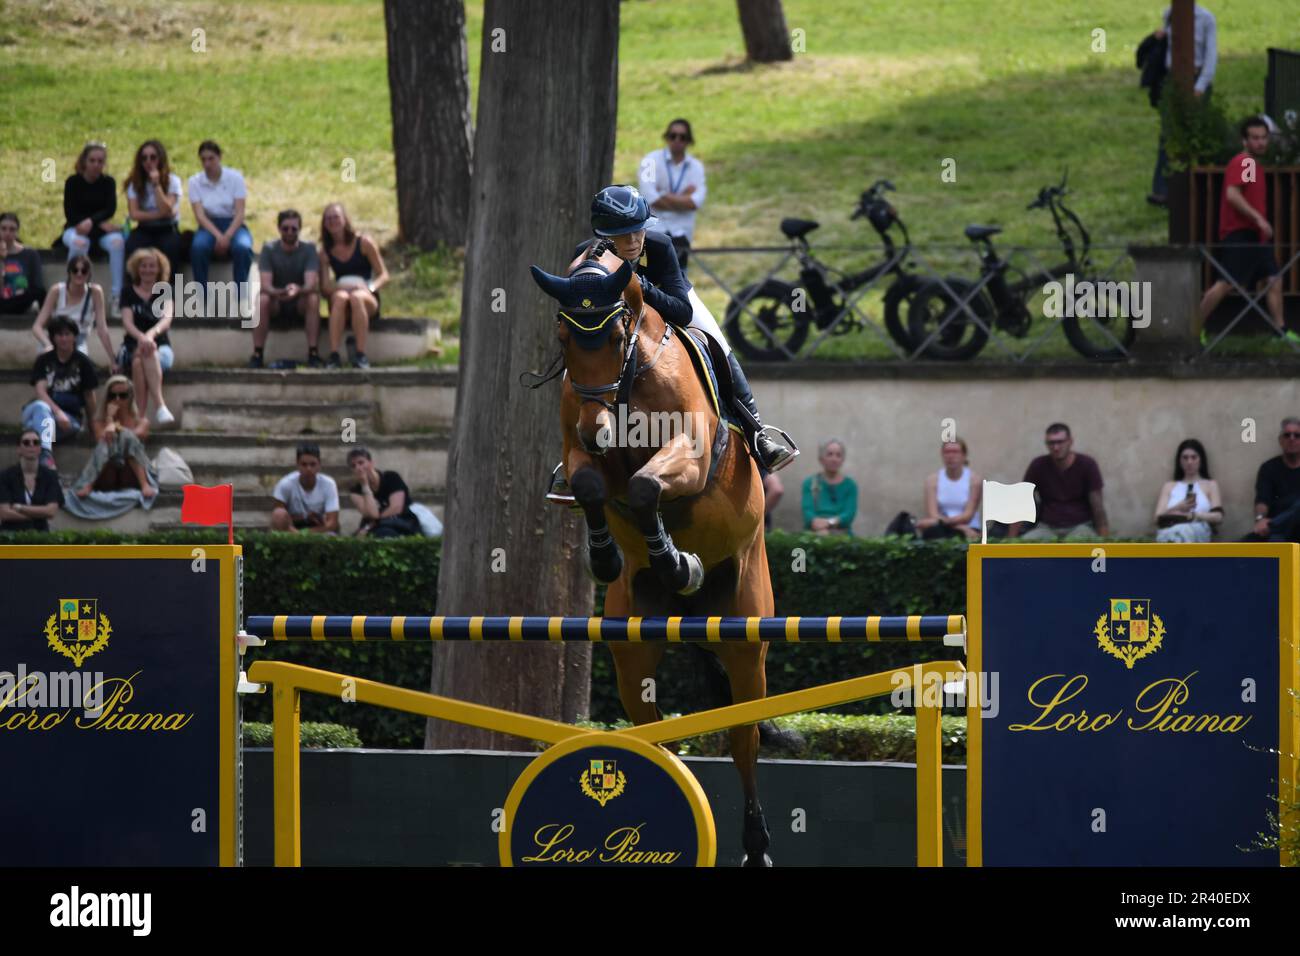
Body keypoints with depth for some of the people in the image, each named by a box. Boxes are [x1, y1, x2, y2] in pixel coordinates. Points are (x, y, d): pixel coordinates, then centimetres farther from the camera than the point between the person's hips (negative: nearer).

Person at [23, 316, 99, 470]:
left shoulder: (82, 362, 6)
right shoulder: (44, 360, 5)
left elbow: (89, 395, 11)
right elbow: (40, 391, -8)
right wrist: (58, 412, -24)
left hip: (70, 418, -1)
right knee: (41, 407, -38)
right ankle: (46, 455, -61)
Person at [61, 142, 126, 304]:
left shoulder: (108, 182, 2)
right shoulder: (73, 182, -3)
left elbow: (110, 209, -9)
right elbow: (70, 214, -8)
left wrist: (91, 221, -29)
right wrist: (100, 223, -18)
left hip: (99, 230, 2)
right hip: (76, 229, -2)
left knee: (117, 241, -31)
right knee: (79, 243, -38)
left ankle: (117, 295, -30)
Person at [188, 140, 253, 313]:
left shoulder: (235, 177, -1)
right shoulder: (195, 182, 2)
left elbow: (239, 213, -8)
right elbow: (200, 215, -7)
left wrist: (227, 236, -24)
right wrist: (218, 236, -24)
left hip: (233, 225, -1)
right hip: (208, 227, 1)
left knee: (242, 247, -36)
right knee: (198, 247, -35)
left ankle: (238, 300, -31)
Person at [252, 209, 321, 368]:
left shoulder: (309, 249, -11)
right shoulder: (269, 249, -10)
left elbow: (311, 283, -25)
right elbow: (265, 284, -20)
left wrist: (298, 290, -49)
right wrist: (277, 292, -44)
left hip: (300, 300, 0)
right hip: (276, 302, 0)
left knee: (313, 298, -33)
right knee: (262, 299, -33)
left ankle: (313, 354, -32)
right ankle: (257, 354, -29)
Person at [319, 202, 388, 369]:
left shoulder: (364, 243, 3)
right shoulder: (326, 252, 10)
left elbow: (384, 276, 1)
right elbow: (324, 286, 0)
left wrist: (370, 287, -20)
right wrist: (339, 288, -21)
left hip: (368, 300, -1)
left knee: (356, 297, -37)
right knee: (340, 297, -35)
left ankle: (360, 355, -40)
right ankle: (333, 355, -44)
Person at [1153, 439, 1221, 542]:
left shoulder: (1210, 485, 24)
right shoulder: (1168, 486, 30)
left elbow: (1217, 516, 9)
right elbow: (1158, 518, 14)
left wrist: (1191, 515, -5)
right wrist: (1177, 509, -6)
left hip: (1197, 531, -2)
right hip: (1169, 529, 2)